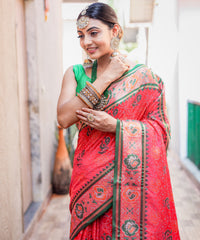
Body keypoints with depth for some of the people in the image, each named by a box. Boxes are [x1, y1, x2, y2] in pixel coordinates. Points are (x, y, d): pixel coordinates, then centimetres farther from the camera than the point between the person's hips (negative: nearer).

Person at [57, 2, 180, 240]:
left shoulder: (142, 76, -4)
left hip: (129, 180, -2)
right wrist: (105, 79, -11)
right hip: (88, 179, 3)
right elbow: (64, 118, -11)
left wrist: (115, 125, -19)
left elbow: (161, 129, -5)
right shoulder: (75, 73, 5)